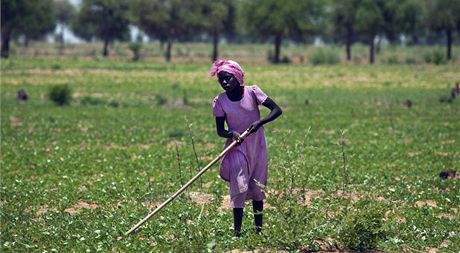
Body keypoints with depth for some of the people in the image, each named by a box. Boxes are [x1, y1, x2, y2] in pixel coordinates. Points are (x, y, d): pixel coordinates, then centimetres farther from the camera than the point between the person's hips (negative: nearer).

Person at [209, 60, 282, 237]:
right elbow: (220, 130, -4)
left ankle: (259, 230, 18)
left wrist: (260, 122, -26)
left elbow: (277, 110, -11)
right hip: (237, 148, -1)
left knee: (257, 189, 9)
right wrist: (231, 133, -26)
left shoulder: (252, 92, -11)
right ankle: (237, 232, -10)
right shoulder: (220, 101, -9)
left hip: (257, 146, 1)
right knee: (239, 189, -11)